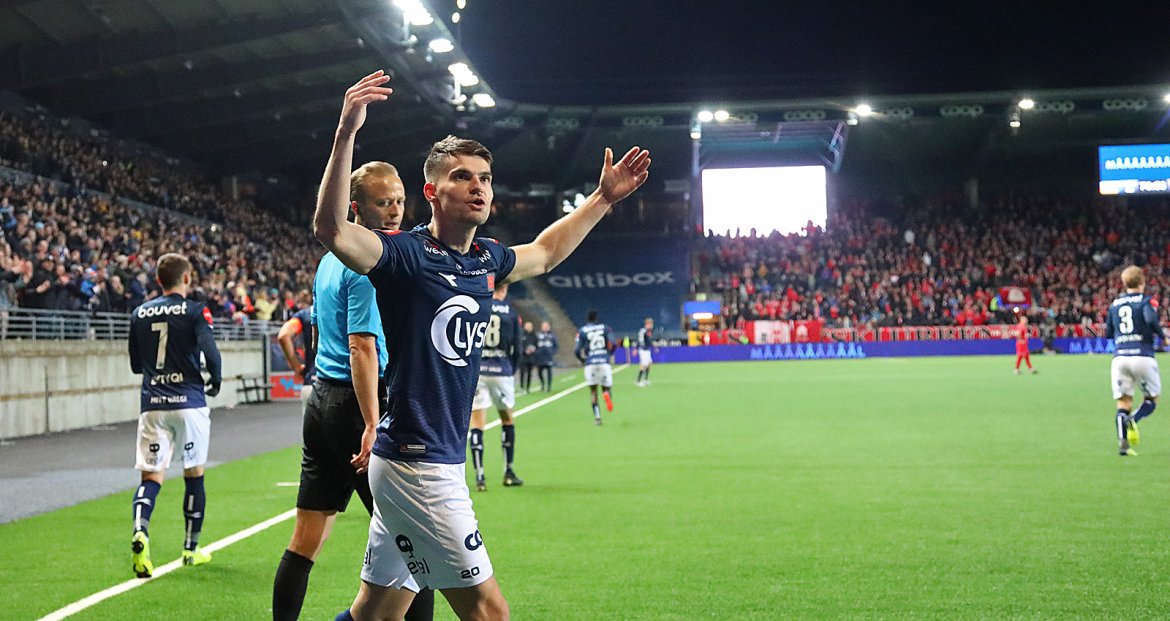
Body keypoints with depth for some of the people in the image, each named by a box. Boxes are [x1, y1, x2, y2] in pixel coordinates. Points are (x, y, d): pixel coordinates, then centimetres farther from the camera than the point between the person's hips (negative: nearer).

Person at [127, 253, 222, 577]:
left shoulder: (139, 314, 9)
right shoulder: (195, 311, -3)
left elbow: (135, 365, 15)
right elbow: (211, 352, -16)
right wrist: (216, 383, 2)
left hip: (152, 404, 3)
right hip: (190, 402, -3)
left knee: (151, 476, 1)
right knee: (194, 475, 11)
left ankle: (140, 531, -27)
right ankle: (191, 549, 19)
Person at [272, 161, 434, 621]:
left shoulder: (330, 258, 15)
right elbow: (362, 345, -21)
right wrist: (372, 425, -25)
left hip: (322, 398, 9)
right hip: (356, 405, -9)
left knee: (306, 539, 11)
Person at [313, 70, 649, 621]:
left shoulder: (486, 260, 10)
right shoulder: (406, 255, -12)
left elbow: (545, 252, 32)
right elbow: (331, 228, -31)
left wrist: (603, 198, 30)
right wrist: (346, 132, -40)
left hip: (436, 463, 8)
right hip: (416, 465, -8)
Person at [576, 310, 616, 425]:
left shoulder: (582, 331, 8)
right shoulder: (605, 328, 10)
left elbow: (578, 350, 2)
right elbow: (612, 344, -1)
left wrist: (583, 360, 21)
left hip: (590, 363, 0)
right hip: (604, 361, 0)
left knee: (593, 391, 11)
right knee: (606, 387, 12)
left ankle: (597, 417, 3)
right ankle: (606, 394, -26)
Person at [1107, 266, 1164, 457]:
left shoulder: (1115, 304, 15)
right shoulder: (1147, 300, 1)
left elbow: (1108, 333, 20)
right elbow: (1151, 319, -18)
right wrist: (1163, 335, -2)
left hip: (1119, 357, 3)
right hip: (1142, 356, -3)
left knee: (1123, 403, 4)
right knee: (1151, 400, 12)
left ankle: (1122, 442, -15)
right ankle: (1133, 420, -19)